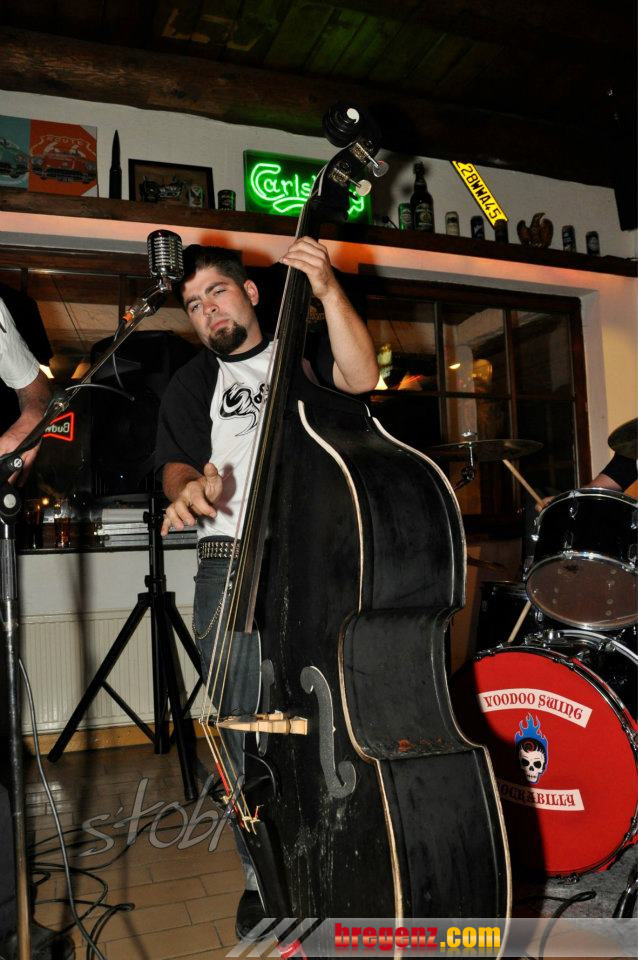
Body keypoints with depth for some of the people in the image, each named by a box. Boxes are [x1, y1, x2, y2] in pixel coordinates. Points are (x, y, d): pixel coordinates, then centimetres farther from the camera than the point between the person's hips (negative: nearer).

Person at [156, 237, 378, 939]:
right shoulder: (191, 385, 18)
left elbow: (361, 377, -6)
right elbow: (177, 462, 6)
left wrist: (328, 291, -15)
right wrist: (189, 488, -17)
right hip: (231, 570, 1)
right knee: (247, 729, 3)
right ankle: (263, 875, 22)